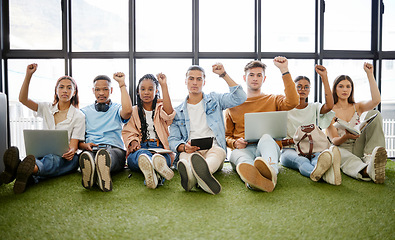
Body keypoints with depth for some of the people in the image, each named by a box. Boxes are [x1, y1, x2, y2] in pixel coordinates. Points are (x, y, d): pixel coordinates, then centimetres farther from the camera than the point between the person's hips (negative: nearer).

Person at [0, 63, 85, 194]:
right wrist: (28, 75, -5)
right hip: (45, 153, 3)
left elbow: (73, 144, -5)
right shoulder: (47, 108, 13)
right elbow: (23, 99, 2)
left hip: (65, 158, -3)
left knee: (51, 160, -39)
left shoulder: (78, 116, 1)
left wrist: (71, 151, -30)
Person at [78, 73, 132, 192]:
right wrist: (84, 145, -8)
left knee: (108, 154, -40)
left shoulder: (117, 109, 19)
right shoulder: (85, 112, 25)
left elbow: (127, 111, -9)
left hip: (115, 149, -1)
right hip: (91, 150, 2)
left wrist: (122, 84, 1)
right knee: (86, 155, -37)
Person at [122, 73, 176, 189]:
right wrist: (133, 142, -14)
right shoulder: (133, 111, 23)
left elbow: (169, 114, -8)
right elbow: (128, 132, 12)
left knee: (163, 157, -39)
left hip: (160, 148, 1)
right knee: (141, 154, -40)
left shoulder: (160, 108, 18)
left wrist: (164, 85, -8)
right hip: (140, 148, 0)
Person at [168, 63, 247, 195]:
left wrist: (224, 75, 3)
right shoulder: (178, 111, 21)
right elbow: (173, 139, 12)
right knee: (185, 155, -37)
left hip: (213, 148, 0)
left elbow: (240, 97, 4)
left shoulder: (214, 99, 20)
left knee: (219, 152, -38)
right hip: (190, 150, 1)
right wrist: (183, 147, -13)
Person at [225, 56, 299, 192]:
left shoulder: (273, 100, 19)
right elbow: (226, 135, 24)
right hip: (243, 149, 1)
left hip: (268, 146, 0)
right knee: (241, 158, -36)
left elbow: (292, 102, -5)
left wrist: (284, 70, -3)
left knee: (266, 137, -36)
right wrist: (234, 143, -1)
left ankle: (270, 171, -67)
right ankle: (252, 178, -71)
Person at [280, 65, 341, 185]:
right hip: (290, 149, -2)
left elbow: (329, 106, -9)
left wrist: (324, 77, -8)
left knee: (317, 158, -38)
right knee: (302, 161, -40)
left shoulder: (314, 107, 17)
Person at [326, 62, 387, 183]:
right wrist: (346, 137, -28)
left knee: (374, 114, -15)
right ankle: (366, 170, -70)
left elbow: (376, 100, -9)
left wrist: (370, 74, -6)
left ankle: (370, 157, -36)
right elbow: (334, 140, -4)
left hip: (359, 148, 3)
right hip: (342, 149, -3)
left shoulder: (357, 107, 15)